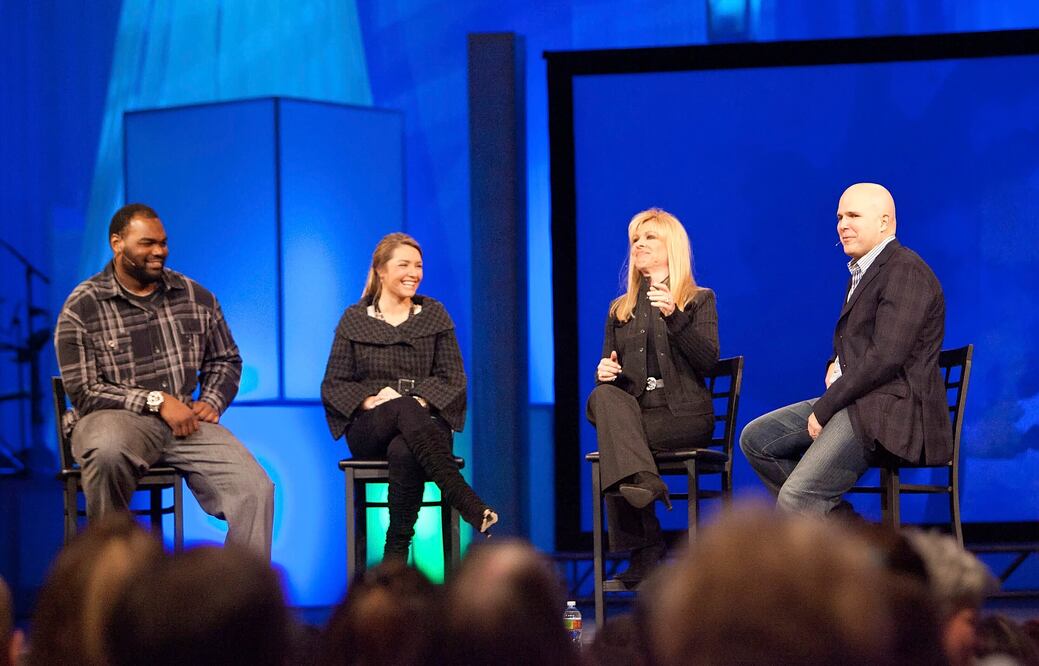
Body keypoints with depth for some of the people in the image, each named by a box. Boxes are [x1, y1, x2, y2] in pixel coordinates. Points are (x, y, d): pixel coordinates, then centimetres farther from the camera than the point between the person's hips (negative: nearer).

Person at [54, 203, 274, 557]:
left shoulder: (196, 297, 13)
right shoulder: (82, 308, -1)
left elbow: (225, 361, 25)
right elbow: (84, 391, -6)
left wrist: (211, 401, 3)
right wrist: (156, 401, -13)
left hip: (186, 421, 4)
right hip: (117, 420, -3)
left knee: (255, 489, -22)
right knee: (107, 450, -42)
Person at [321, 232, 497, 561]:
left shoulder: (434, 315, 15)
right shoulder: (354, 319, 12)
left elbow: (453, 378, 8)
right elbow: (333, 385, 8)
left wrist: (422, 400, -13)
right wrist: (370, 400, -12)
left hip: (424, 421, 1)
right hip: (370, 430, 0)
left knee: (404, 453, -40)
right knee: (403, 409, -39)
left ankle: (396, 557, -37)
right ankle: (470, 506, -49)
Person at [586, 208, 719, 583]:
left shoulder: (699, 300, 12)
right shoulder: (620, 310, 24)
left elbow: (709, 361, -4)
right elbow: (609, 370, 21)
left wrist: (674, 316, -17)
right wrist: (605, 372, -6)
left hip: (683, 414, -3)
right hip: (633, 411, 3)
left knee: (612, 445, -32)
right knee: (604, 396, -34)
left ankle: (643, 551, -32)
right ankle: (641, 481, -50)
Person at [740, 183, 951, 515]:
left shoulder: (905, 272, -13)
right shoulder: (862, 272, 20)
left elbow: (886, 357, -21)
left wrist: (824, 408, -17)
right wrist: (834, 366, 7)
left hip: (891, 408, -11)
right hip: (853, 399, 11)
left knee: (795, 498, -24)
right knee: (755, 438, 11)